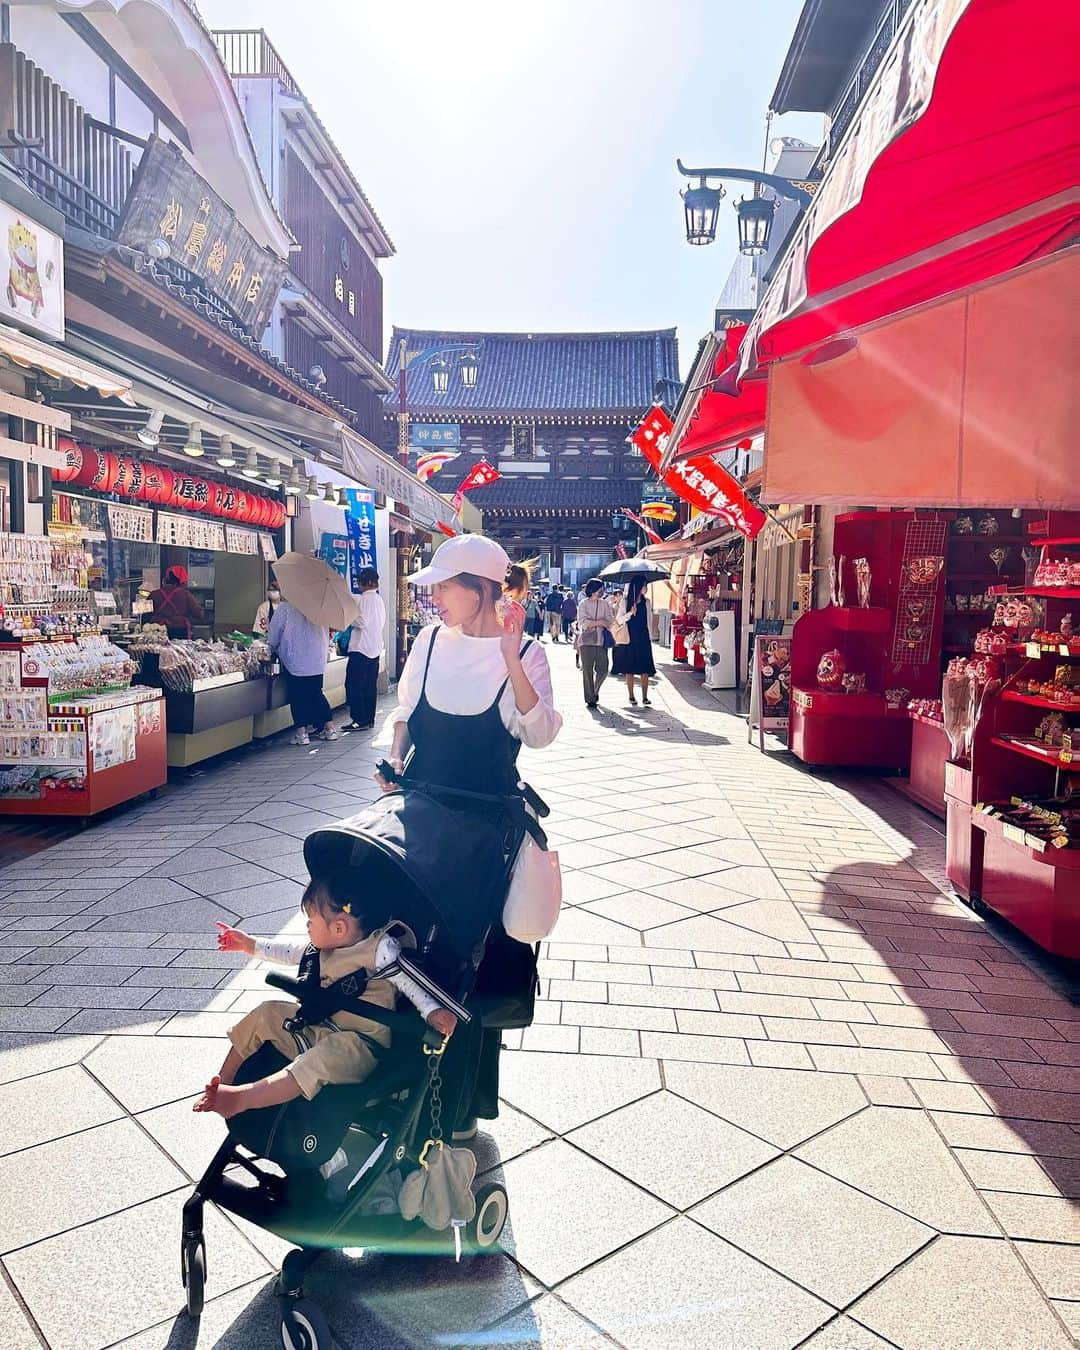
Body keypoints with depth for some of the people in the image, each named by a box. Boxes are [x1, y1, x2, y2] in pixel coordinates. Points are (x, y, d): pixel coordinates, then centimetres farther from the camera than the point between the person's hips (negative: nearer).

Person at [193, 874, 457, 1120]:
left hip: (359, 1042, -9)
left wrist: (431, 1011, -26)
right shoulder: (322, 949, 9)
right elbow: (291, 953, 23)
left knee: (321, 1060, -37)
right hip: (316, 1026, 9)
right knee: (266, 1013, 7)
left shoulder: (380, 948, -15)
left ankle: (240, 1099, -37)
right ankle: (224, 1081, 17)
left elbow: (406, 978, -13)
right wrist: (249, 945, 26)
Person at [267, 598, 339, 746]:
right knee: (317, 693, 14)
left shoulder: (284, 607, -7)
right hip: (317, 660, 5)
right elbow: (326, 631, 12)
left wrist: (272, 648, 17)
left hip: (295, 660, -4)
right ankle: (330, 728, 14)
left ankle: (301, 733, 2)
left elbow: (275, 631, 0)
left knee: (297, 695, 3)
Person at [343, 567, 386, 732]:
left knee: (354, 685, -6)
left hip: (362, 648, -9)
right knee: (370, 686, 11)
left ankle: (360, 720, -7)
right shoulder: (379, 599, 15)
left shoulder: (366, 598, -12)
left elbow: (362, 621, -19)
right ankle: (369, 719, 14)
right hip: (375, 648, 9)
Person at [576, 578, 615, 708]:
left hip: (601, 641, 3)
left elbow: (610, 622, 4)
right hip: (587, 642, -3)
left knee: (603, 670, 0)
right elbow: (583, 622, -9)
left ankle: (595, 691, 26)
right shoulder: (584, 604, 2)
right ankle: (590, 699, 5)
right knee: (588, 671, -2)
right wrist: (600, 622, -9)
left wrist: (592, 623, -9)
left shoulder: (604, 603, 11)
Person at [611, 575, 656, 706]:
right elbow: (619, 620, -1)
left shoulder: (646, 602, 8)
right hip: (629, 638, -2)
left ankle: (645, 697, -1)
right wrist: (630, 613, -17)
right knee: (629, 668, 1)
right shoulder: (626, 602, 0)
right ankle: (631, 697, 11)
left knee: (645, 668, -4)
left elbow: (649, 620, 11)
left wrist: (650, 637, 7)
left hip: (643, 638, 2)